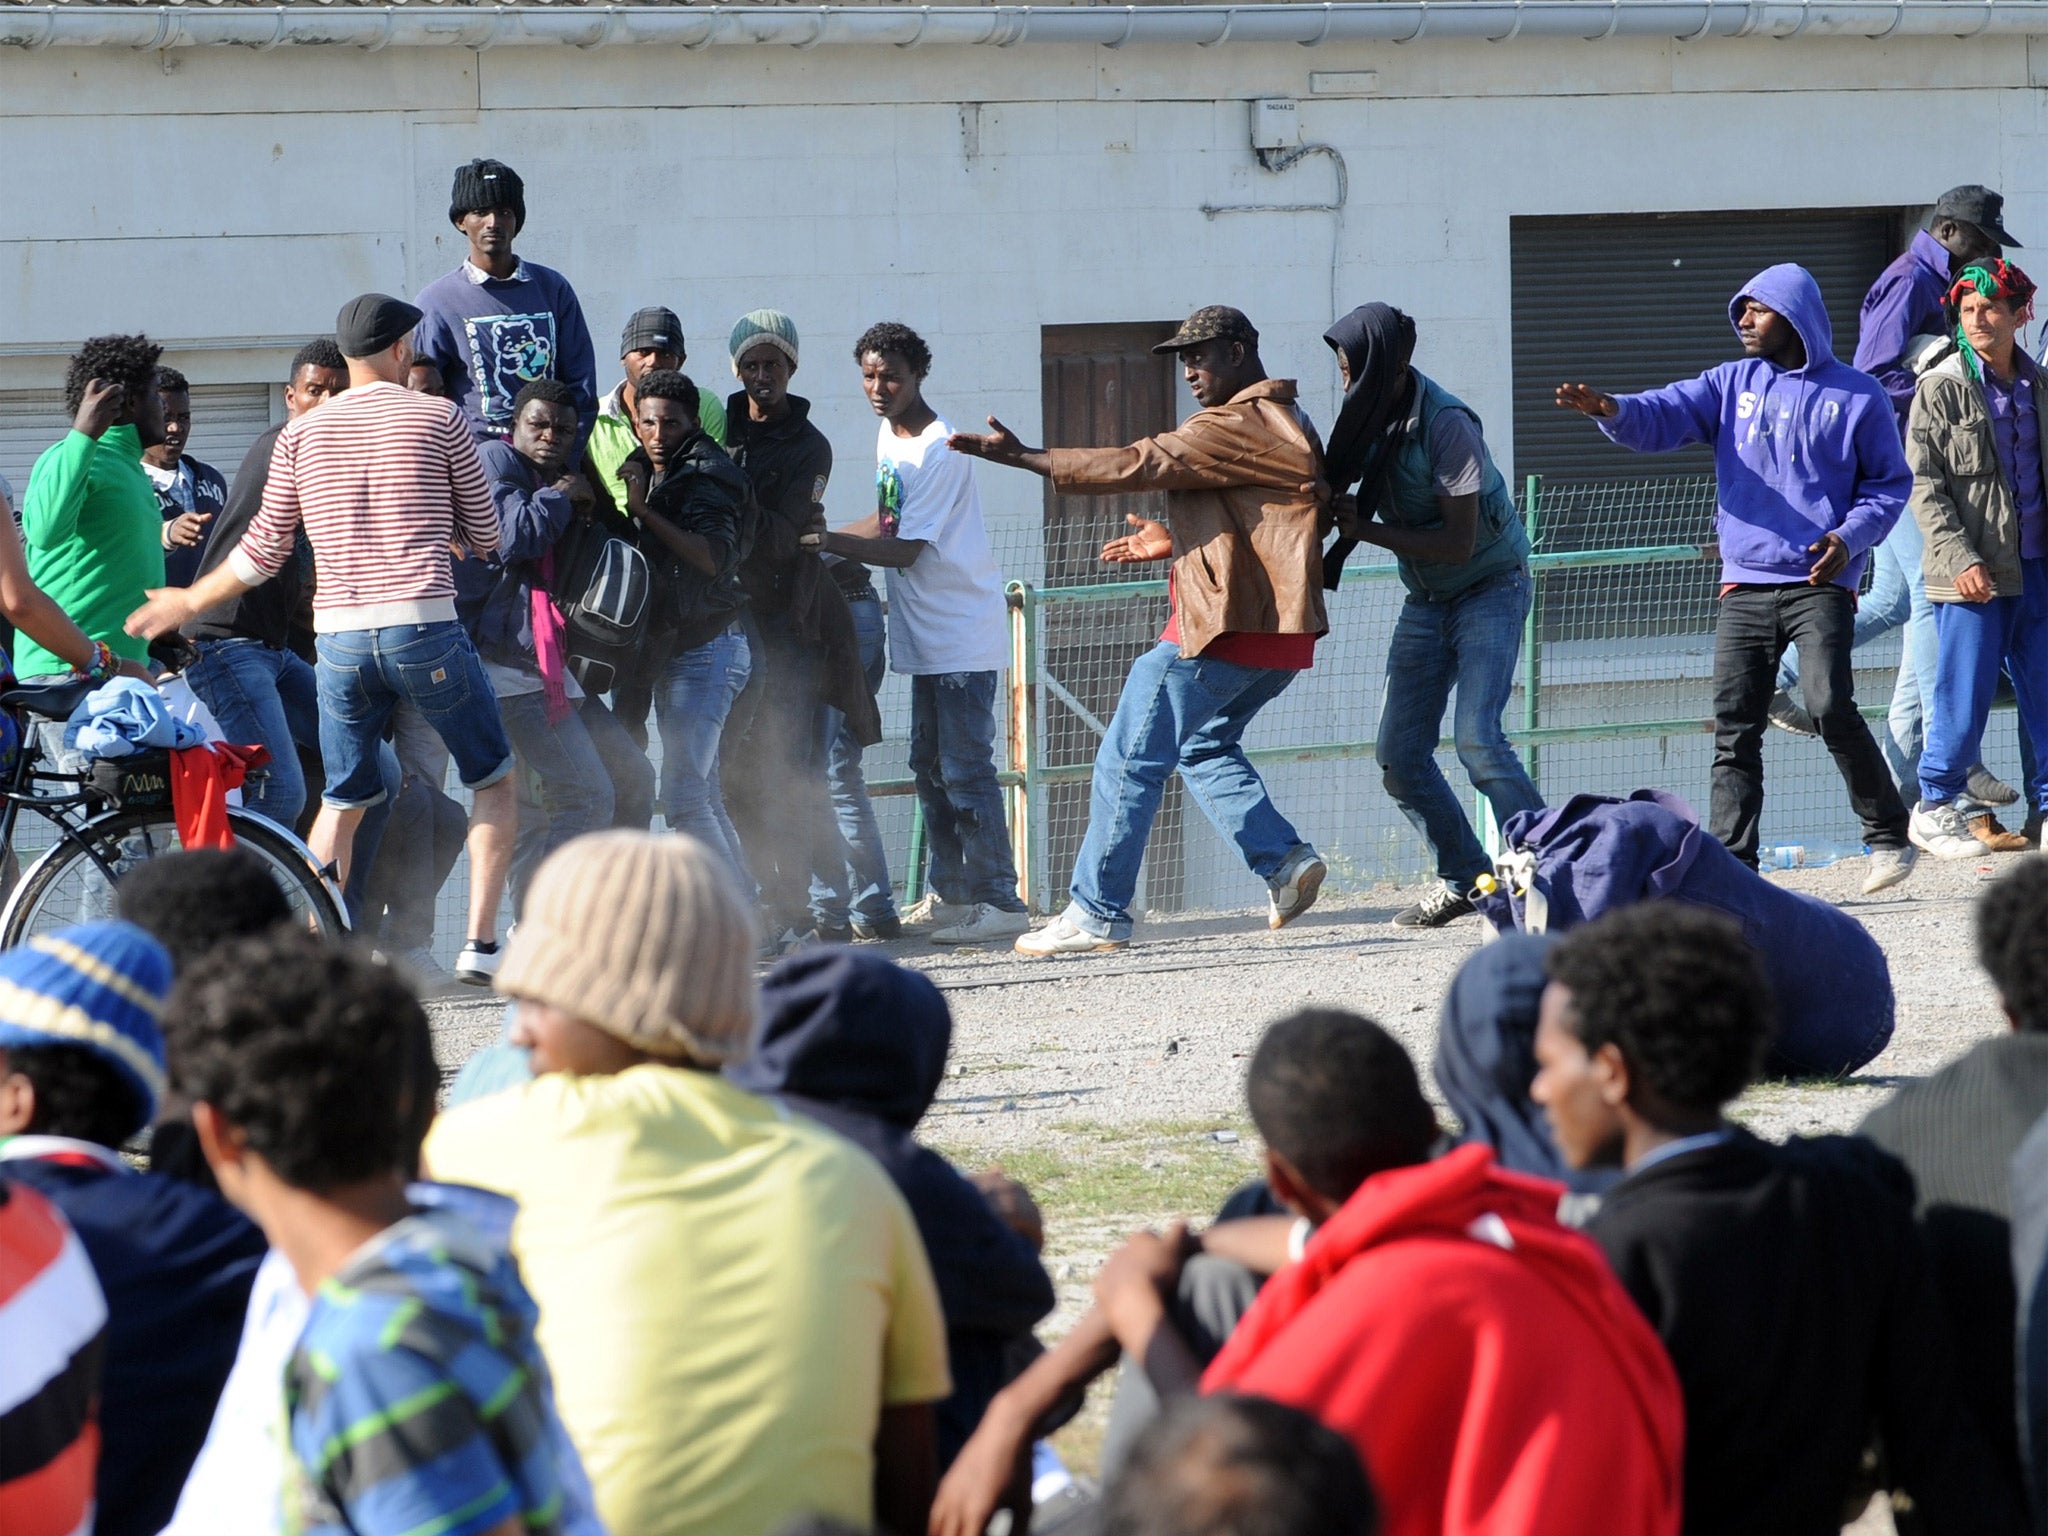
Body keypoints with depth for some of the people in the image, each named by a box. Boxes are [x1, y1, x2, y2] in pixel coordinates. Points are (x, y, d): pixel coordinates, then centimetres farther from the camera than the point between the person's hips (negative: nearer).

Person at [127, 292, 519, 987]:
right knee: (495, 783, 11)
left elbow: (263, 551, 12)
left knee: (341, 802, 15)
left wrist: (189, 602, 28)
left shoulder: (301, 434, 9)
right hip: (424, 627, -3)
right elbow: (484, 537, 8)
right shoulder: (438, 418, 2)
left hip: (339, 636, 3)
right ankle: (481, 943, 0)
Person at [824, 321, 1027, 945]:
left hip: (964, 634, -10)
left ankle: (998, 901, -9)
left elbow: (904, 551, -20)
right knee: (929, 765, 14)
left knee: (964, 768, -11)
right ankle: (948, 895, 22)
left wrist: (824, 541, -18)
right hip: (926, 635, 10)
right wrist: (827, 542, 10)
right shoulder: (889, 436, 9)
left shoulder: (940, 453, -19)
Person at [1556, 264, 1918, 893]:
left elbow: (1891, 482, 9)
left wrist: (1850, 536, -9)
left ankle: (1888, 836, -4)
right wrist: (1613, 411, -23)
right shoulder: (1733, 385, 13)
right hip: (1744, 588, 4)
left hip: (1820, 586, -4)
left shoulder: (1857, 395, 5)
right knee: (1734, 732, -1)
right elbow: (1665, 417, -1)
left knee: (1830, 706, -19)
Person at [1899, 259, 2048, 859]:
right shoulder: (1942, 388, -3)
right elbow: (1925, 485, -7)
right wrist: (1960, 558, -16)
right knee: (1964, 698, -3)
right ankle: (1936, 809, 11)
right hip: (1973, 575, -5)